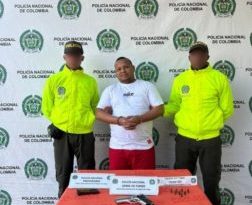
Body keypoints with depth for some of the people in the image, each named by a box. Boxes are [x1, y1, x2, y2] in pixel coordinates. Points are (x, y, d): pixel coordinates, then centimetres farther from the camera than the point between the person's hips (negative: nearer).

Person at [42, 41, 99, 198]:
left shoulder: (90, 81, 4)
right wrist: (57, 121, 0)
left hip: (84, 134, 0)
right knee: (63, 174, 10)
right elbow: (47, 106, 8)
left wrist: (86, 120, 0)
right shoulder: (54, 80, 3)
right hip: (62, 133, 0)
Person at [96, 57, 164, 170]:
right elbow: (99, 113, 3)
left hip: (144, 146, -1)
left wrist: (139, 119, -16)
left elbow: (159, 109, 0)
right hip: (117, 147, 1)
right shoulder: (110, 90, 12)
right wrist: (119, 120, -14)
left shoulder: (147, 86, 8)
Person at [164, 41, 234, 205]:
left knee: (211, 182, 13)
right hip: (184, 138, 2)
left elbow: (227, 110, 1)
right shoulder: (180, 79, 2)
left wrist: (211, 122, -1)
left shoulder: (220, 78, -4)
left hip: (210, 139, -2)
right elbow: (174, 105, 5)